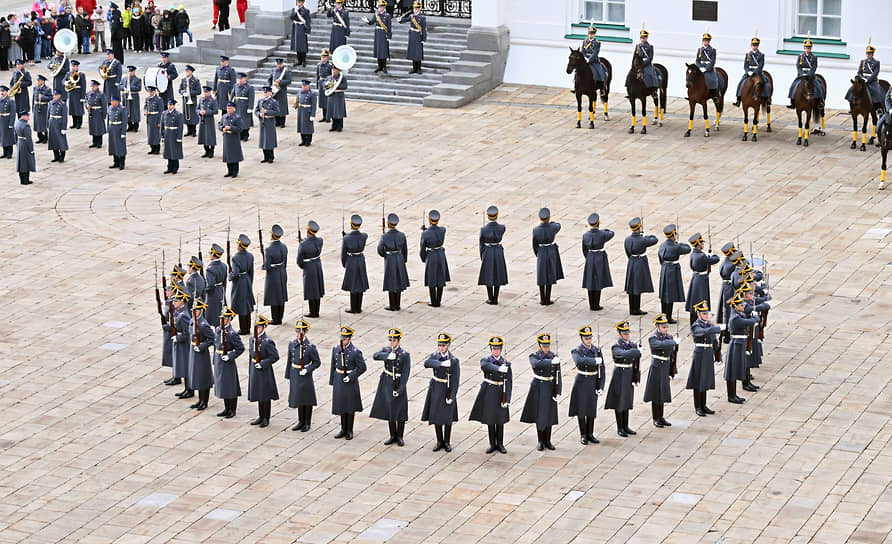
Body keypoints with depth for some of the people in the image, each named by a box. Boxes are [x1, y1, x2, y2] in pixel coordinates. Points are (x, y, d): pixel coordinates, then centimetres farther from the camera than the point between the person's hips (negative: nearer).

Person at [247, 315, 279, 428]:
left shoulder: (267, 342, -16)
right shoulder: (252, 339, 6)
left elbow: (275, 356, -16)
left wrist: (263, 364, -21)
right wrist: (250, 370, 16)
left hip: (265, 371, -7)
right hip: (254, 370, 7)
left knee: (265, 396, 2)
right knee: (258, 394, 15)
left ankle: (266, 419, 11)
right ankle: (260, 416, 26)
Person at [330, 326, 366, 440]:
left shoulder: (355, 352, -13)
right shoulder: (336, 349, 2)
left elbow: (362, 367, -9)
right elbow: (333, 366, 9)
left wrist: (350, 377, -17)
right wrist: (332, 382, 10)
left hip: (350, 381, -5)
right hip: (339, 381, 5)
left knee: (350, 406, 5)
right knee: (341, 405, 12)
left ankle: (349, 431, 15)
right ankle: (343, 429, 24)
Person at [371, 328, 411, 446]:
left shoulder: (405, 355, -11)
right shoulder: (386, 350, 1)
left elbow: (405, 374, -13)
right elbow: (375, 356, -19)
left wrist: (400, 390, -19)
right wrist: (387, 356, -38)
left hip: (398, 384, -4)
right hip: (387, 384, 4)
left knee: (400, 412, 3)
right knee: (389, 410, 12)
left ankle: (400, 437, 16)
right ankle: (393, 436, 23)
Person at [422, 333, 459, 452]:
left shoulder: (454, 360, -9)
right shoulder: (434, 356, -2)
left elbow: (456, 380, -11)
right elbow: (427, 363, -25)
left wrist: (452, 396, -16)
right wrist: (441, 363, -38)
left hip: (448, 390, -2)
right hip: (436, 389, 2)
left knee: (448, 417, 7)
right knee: (436, 416, 7)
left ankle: (447, 442, 21)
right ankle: (439, 441, 20)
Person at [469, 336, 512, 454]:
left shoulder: (506, 363, 0)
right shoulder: (485, 360, -1)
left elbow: (508, 382, -4)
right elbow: (484, 366, -28)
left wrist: (507, 399, -12)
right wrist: (499, 368, -43)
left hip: (500, 393, 0)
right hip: (488, 393, 0)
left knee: (500, 420, 5)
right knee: (490, 419, 5)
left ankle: (500, 444, 16)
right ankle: (492, 444, 15)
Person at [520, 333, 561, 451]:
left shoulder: (554, 356, 0)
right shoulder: (534, 356, -5)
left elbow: (558, 376, -1)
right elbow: (536, 364, -31)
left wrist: (558, 392, -8)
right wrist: (551, 362, -43)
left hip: (551, 388, 2)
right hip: (538, 388, -2)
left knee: (549, 415, 8)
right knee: (540, 414, 1)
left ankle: (547, 441, 20)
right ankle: (540, 441, 13)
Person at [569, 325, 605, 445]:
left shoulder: (597, 350, 1)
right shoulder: (576, 351, -9)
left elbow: (601, 369, 1)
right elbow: (578, 361, -34)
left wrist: (601, 386, -5)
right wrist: (594, 361, -41)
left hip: (593, 382, 3)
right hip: (581, 382, -3)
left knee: (592, 409, 9)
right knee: (581, 409, 4)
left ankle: (590, 434, 21)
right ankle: (583, 436, 15)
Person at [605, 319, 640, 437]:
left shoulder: (632, 345, 6)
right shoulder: (616, 347, -13)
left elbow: (635, 362, 7)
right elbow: (624, 354, -36)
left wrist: (635, 377, 3)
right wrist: (637, 351, -37)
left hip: (629, 376, 6)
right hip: (620, 377, -6)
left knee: (627, 402, 14)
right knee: (619, 402, 2)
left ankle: (626, 427, 22)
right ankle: (620, 428, 10)